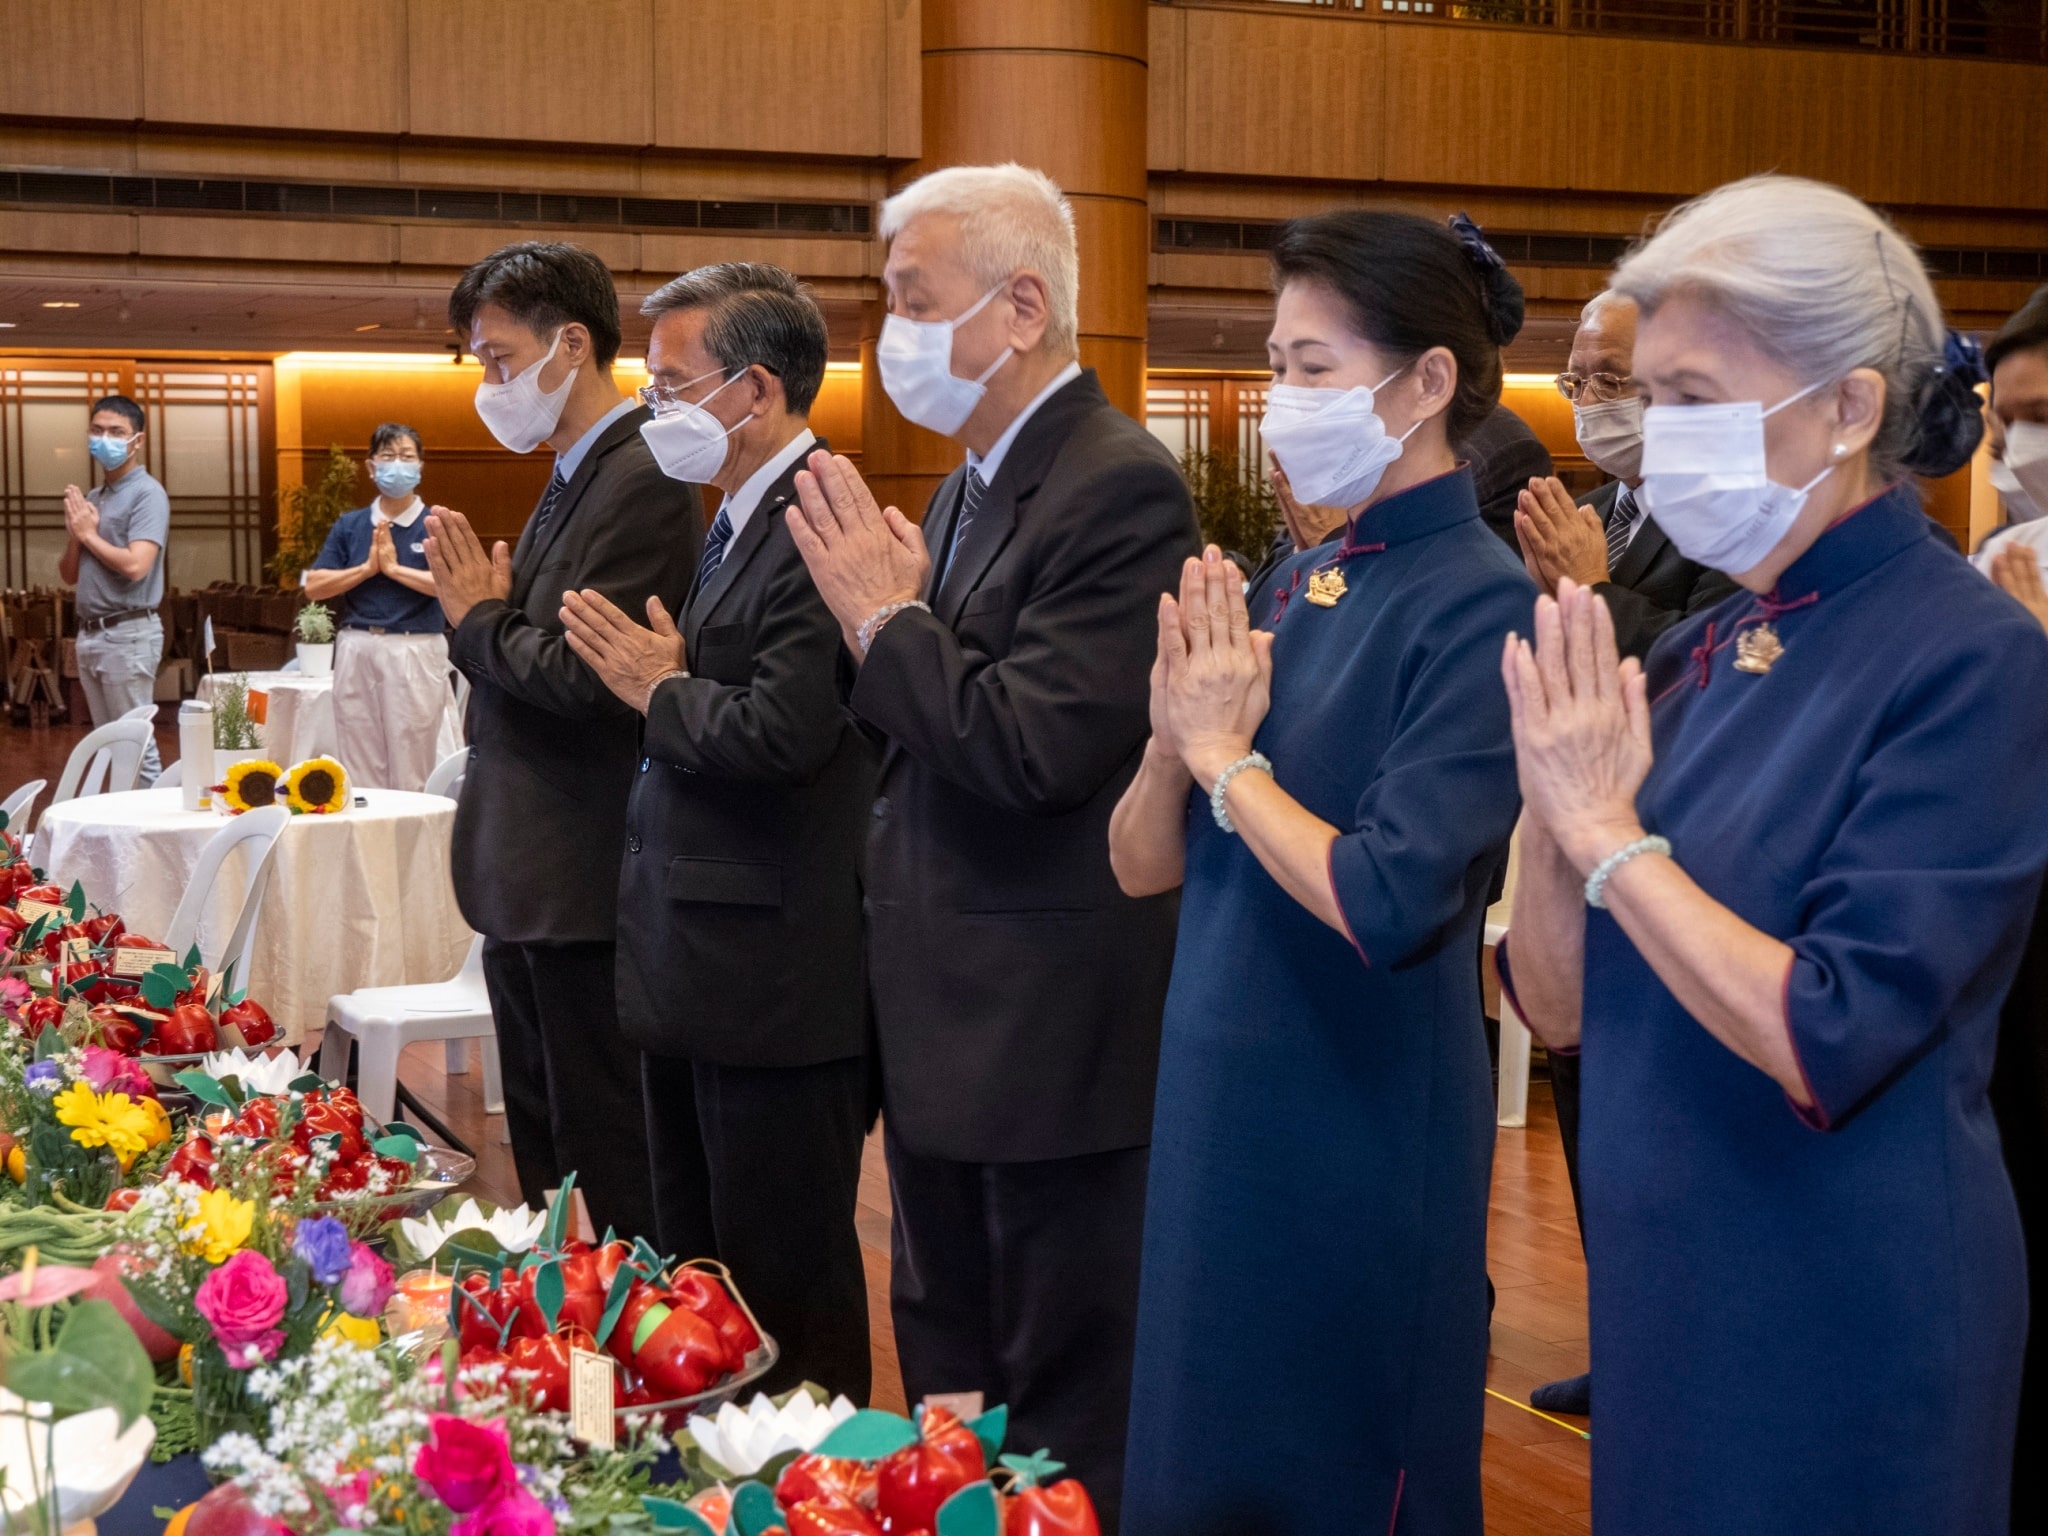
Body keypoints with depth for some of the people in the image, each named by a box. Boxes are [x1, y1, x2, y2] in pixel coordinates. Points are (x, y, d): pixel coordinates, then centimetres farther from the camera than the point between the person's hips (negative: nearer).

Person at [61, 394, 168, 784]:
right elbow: (69, 574, 16)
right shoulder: (89, 499, 14)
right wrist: (74, 534, -3)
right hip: (90, 633, 8)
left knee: (137, 744, -5)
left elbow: (135, 565, -23)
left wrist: (90, 534, -9)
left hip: (128, 634, -8)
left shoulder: (147, 494, -10)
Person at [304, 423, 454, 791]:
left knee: (412, 771, -2)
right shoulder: (349, 525, 11)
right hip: (357, 649, 3)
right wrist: (368, 567, -5)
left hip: (416, 652, -3)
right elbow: (313, 587, 5)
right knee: (360, 767, 7)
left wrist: (395, 567, -10)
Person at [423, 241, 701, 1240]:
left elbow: (582, 677, -24)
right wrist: (487, 610, -1)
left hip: (582, 887, -10)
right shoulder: (574, 476, 14)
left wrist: (481, 618, -9)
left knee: (609, 1162, -1)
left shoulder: (640, 483, -17)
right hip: (529, 882, 10)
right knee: (541, 1147, 19)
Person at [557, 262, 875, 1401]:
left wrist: (665, 689, -13)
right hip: (703, 972, 11)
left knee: (785, 1289, 1)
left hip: (777, 984, -11)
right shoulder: (743, 522, 15)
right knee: (694, 1266, 21)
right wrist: (664, 678, 2)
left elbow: (781, 732, -29)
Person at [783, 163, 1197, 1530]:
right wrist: (890, 614, 0)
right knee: (950, 1382, 21)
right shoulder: (972, 483, 11)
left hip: (1052, 1041, -9)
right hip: (948, 1022, 10)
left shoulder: (1120, 490, -18)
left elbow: (1034, 747, -27)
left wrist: (888, 617, -16)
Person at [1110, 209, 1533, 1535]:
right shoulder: (1293, 589, 7)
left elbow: (1389, 907, -25)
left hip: (1361, 1138, -7)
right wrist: (1175, 736, -12)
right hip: (1221, 1115, 7)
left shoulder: (1480, 607, -15)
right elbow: (1143, 868, 7)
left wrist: (1227, 755, -13)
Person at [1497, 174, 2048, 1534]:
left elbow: (1825, 1045, -23)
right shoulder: (1699, 655, 4)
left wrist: (1607, 831, -19)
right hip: (1664, 1278, 6)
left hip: (1845, 1313, -6)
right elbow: (1559, 1004, 4)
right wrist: (1553, 806, -12)